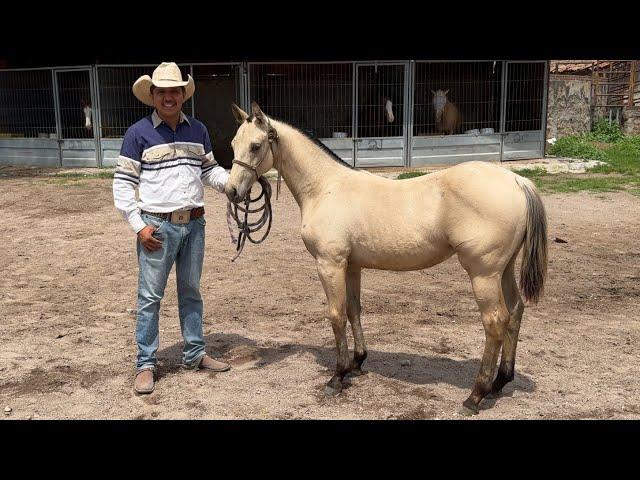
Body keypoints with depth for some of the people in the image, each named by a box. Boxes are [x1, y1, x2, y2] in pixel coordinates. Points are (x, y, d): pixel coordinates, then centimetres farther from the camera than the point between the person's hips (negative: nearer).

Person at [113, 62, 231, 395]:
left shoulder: (197, 130, 7)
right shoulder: (139, 133, -6)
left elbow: (210, 170, 16)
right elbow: (123, 183, -6)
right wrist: (138, 226, -13)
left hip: (194, 223, 5)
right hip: (157, 227, -5)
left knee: (191, 290, 16)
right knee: (150, 296, 2)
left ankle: (194, 354, 29)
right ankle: (145, 364, 14)